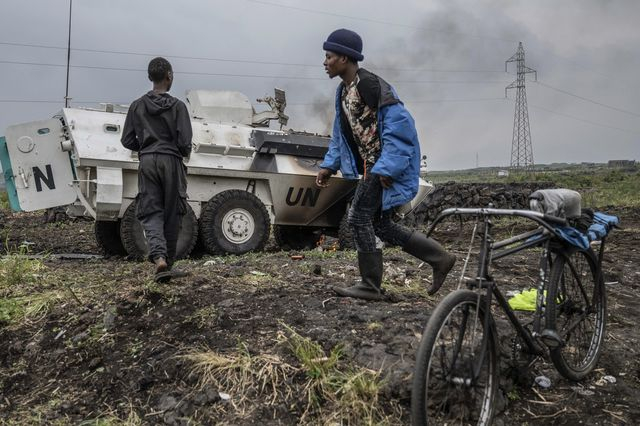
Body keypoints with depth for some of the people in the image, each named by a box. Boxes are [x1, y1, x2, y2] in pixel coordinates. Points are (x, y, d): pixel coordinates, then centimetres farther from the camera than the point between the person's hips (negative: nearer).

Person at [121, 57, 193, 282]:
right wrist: (185, 153, 12)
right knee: (172, 214, 8)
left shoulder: (137, 106, 7)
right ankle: (168, 262, 16)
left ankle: (159, 257, -22)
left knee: (150, 213, 2)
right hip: (171, 162, -2)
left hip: (147, 162, 2)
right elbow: (185, 142, -10)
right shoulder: (177, 106, -4)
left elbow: (127, 141, 7)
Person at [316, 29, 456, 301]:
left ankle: (370, 286, 4)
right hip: (371, 165, 10)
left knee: (358, 218, -8)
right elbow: (341, 134, 20)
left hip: (385, 165, -10)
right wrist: (329, 165, 10)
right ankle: (439, 258, 20)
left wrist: (386, 168, -24)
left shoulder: (369, 84, -16)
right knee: (379, 224, 11)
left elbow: (398, 124, -21)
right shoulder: (343, 90, 13)